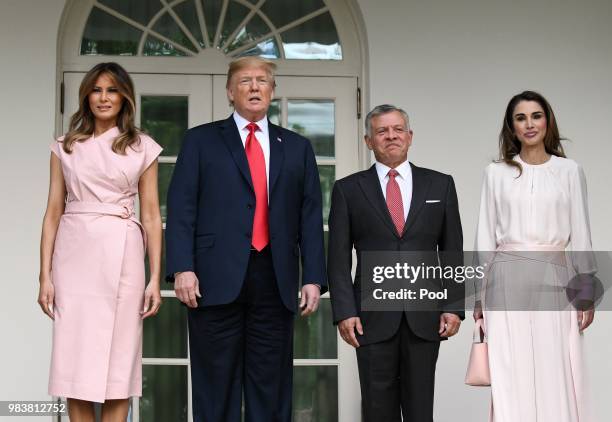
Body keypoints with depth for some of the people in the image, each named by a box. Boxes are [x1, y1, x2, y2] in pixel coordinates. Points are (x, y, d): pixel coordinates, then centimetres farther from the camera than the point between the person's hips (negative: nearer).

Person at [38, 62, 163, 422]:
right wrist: (45, 276, 0)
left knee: (118, 356, 1)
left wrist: (155, 279, -1)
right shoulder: (65, 147, 9)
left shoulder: (143, 147, 7)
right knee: (75, 356, 2)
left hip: (121, 257, -1)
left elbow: (151, 216, 5)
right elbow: (53, 213, 7)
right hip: (75, 256, 1)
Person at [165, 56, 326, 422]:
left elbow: (311, 217, 10)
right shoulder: (201, 140, 10)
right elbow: (181, 209, 2)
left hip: (275, 281, 2)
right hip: (218, 278, -2)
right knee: (216, 387, 2)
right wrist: (182, 268, -10)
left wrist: (314, 278, 2)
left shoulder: (297, 147, 15)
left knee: (272, 388, 5)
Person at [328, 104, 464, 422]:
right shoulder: (348, 189, 5)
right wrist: (344, 311, -8)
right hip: (373, 316, -1)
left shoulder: (440, 185, 9)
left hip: (425, 316, 1)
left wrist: (454, 307, -1)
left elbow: (453, 252, 8)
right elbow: (339, 258, 2)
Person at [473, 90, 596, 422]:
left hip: (552, 281, 0)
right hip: (507, 282, 0)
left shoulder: (569, 171, 7)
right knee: (511, 380, -1)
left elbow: (580, 234, 7)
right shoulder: (496, 173, 7)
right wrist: (480, 296, 5)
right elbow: (485, 237, 8)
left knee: (555, 380, -1)